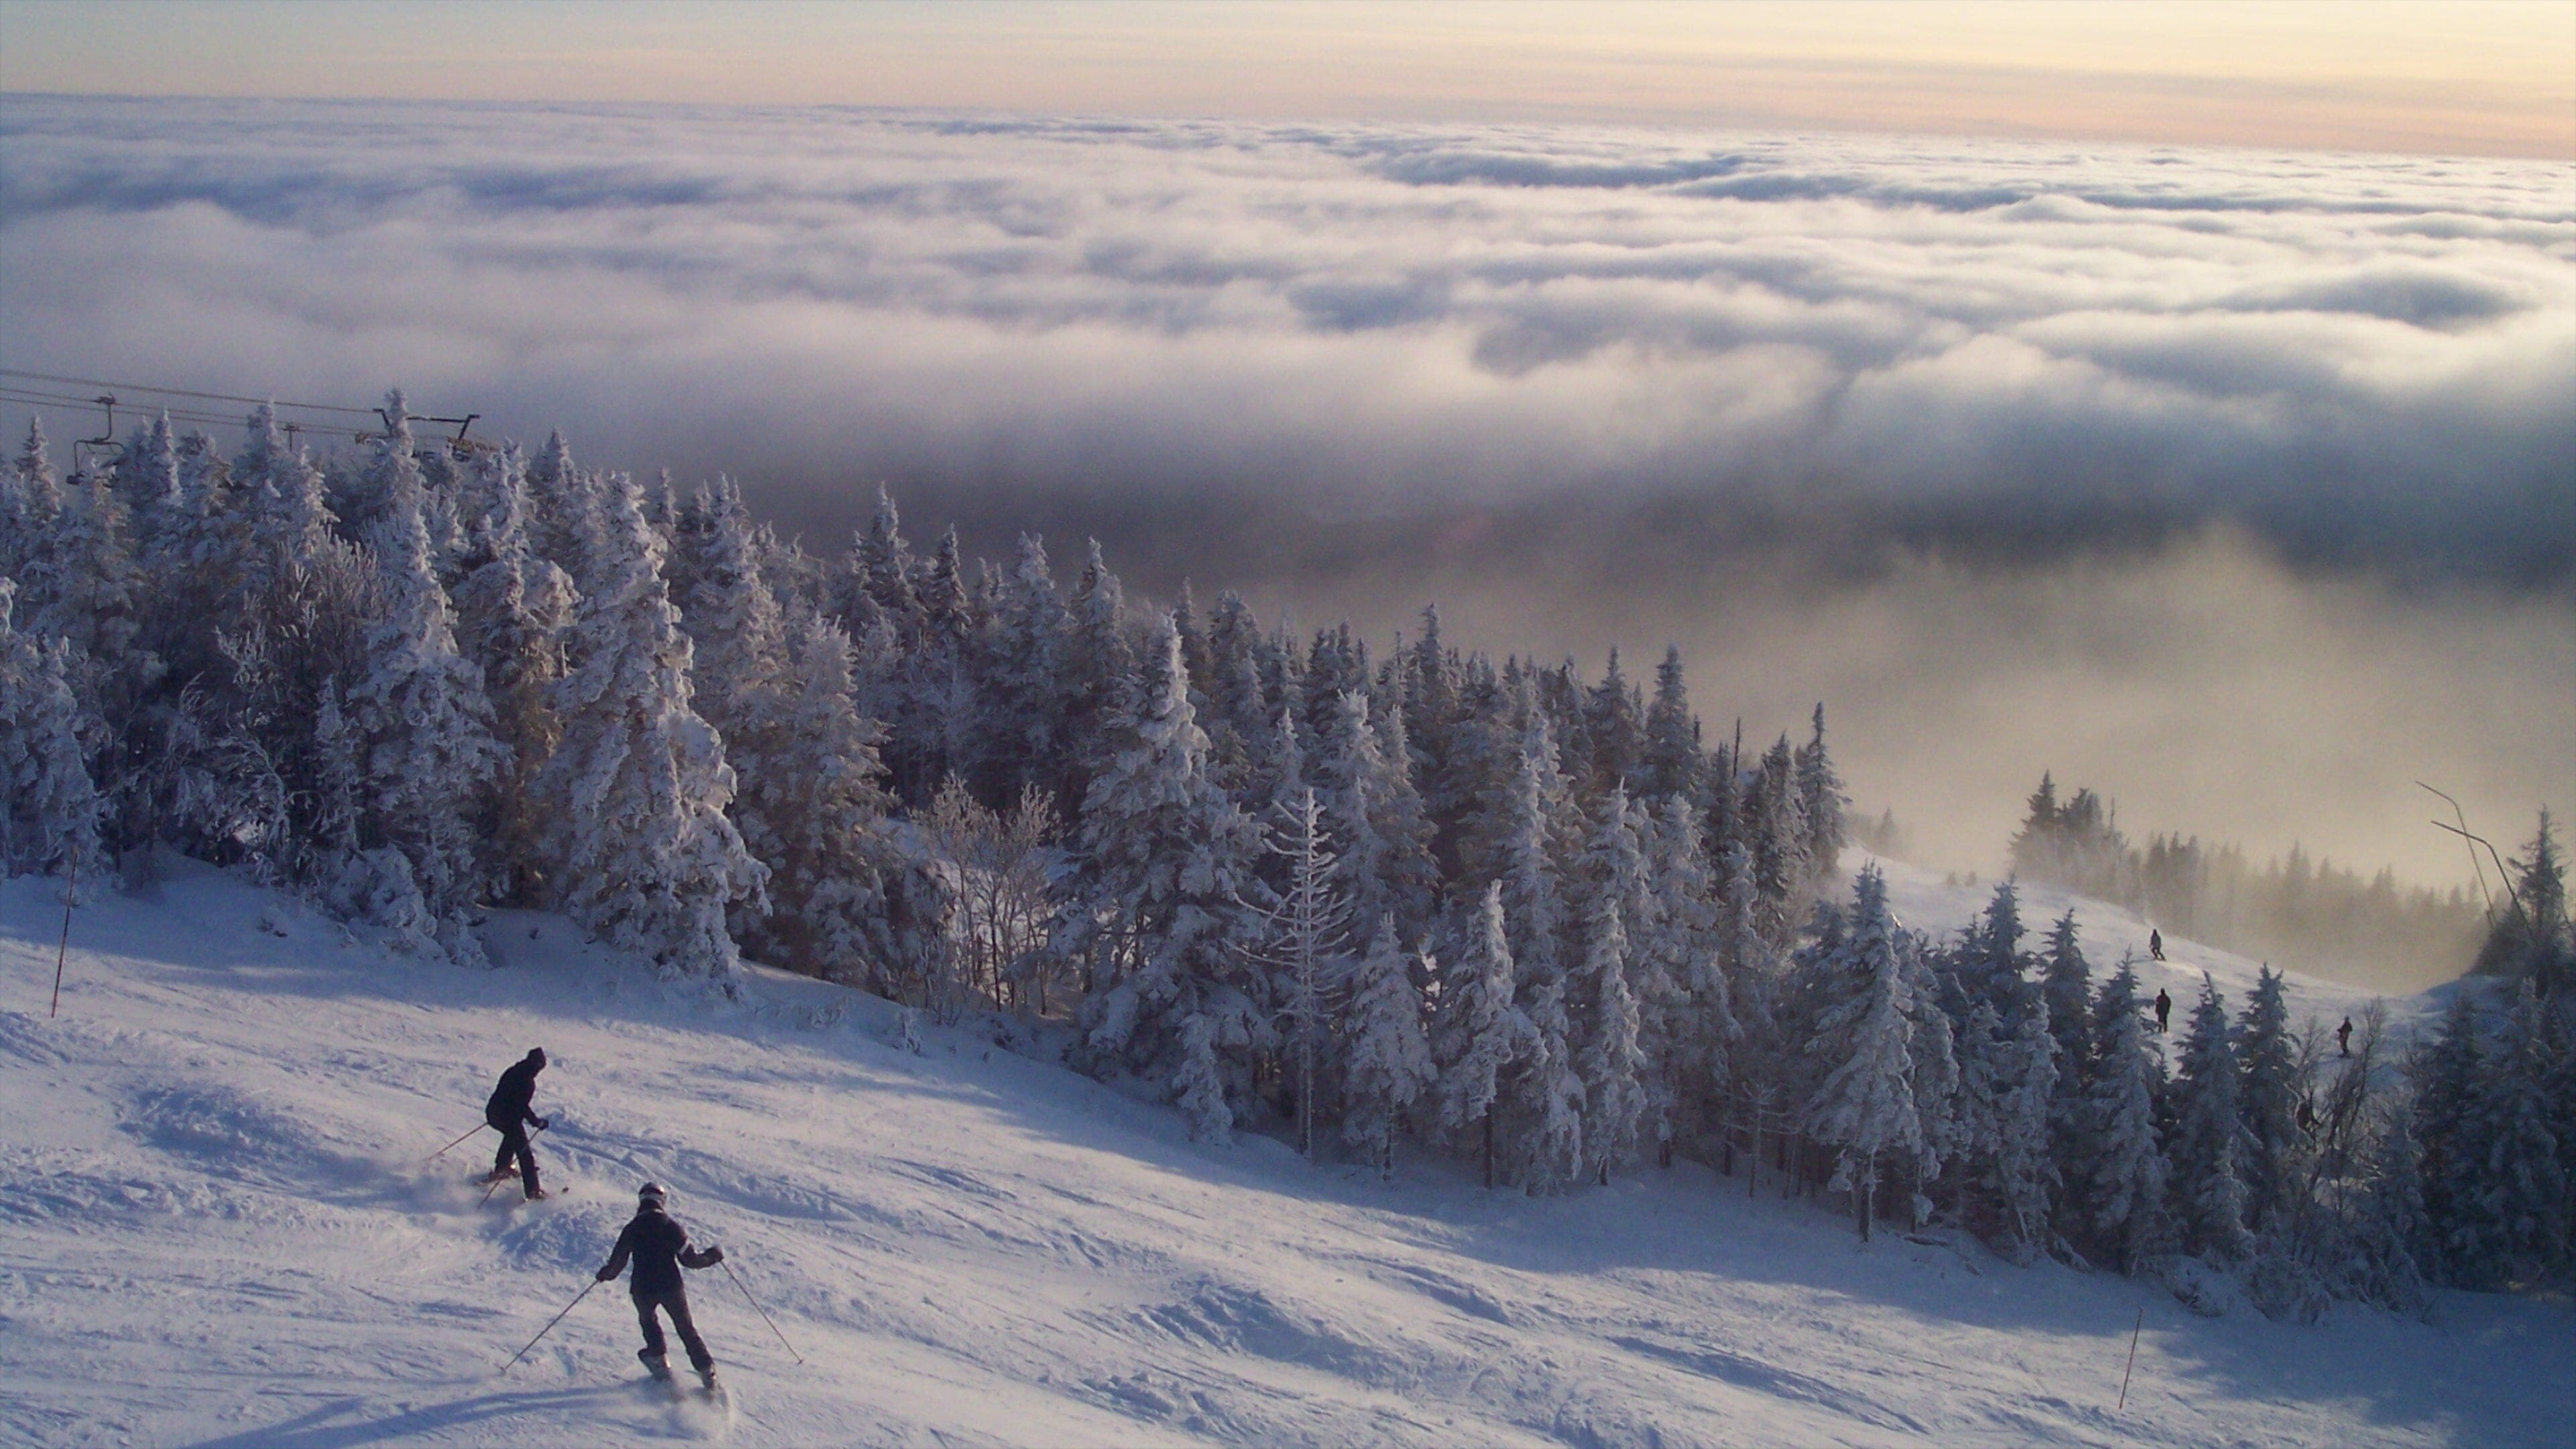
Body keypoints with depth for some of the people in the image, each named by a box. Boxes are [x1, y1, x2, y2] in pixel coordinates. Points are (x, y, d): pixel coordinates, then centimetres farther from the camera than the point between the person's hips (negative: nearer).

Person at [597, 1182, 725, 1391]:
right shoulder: (671, 1227, -3)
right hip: (672, 1287, 0)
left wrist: (606, 1274, 24)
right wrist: (712, 1257, 15)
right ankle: (707, 1370, 6)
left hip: (643, 1289, 0)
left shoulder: (632, 1229, -1)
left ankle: (658, 1357, 15)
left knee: (648, 1320, 28)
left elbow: (617, 1262, 2)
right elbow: (690, 1259, -2)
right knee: (686, 1328, 12)